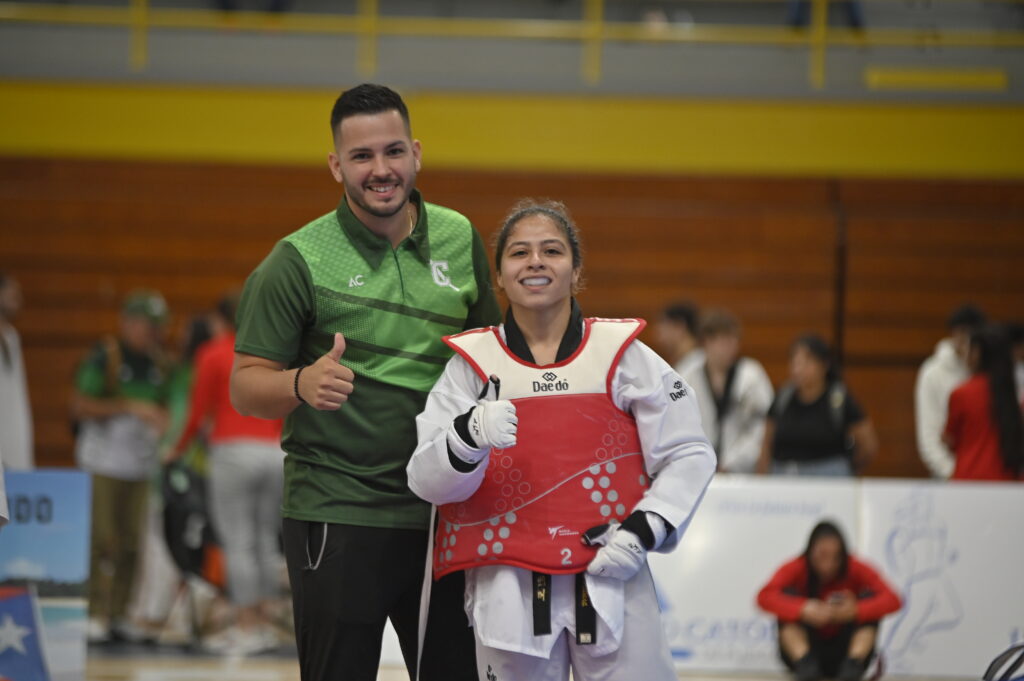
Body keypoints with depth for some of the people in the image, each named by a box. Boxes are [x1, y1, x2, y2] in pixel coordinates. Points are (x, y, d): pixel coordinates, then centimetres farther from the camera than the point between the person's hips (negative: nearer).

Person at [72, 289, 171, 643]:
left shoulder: (157, 364, 13)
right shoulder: (104, 356, -5)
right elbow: (81, 406, -10)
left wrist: (160, 421, 4)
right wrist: (130, 408, -15)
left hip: (140, 464, 6)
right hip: (103, 463, -6)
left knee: (132, 541, 3)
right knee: (101, 540, -9)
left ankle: (119, 613, 9)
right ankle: (95, 613, -6)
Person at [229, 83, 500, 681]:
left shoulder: (459, 239, 7)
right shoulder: (299, 260, -6)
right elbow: (246, 387, -6)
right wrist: (303, 384, -27)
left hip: (441, 513, 4)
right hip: (337, 515, -4)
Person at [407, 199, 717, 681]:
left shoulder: (622, 353, 2)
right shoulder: (473, 361, 3)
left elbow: (689, 455, 8)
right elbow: (428, 481, -4)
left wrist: (645, 529, -6)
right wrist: (470, 433, -24)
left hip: (612, 583, 0)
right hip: (509, 592, 1)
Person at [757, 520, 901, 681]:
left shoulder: (857, 569, -11)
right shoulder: (795, 569, -13)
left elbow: (892, 600, -26)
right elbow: (764, 597, -30)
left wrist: (856, 610, -44)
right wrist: (803, 609, -47)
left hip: (843, 651, 0)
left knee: (869, 596, -19)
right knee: (788, 594, -22)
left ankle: (853, 664, -34)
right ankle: (804, 663, -35)